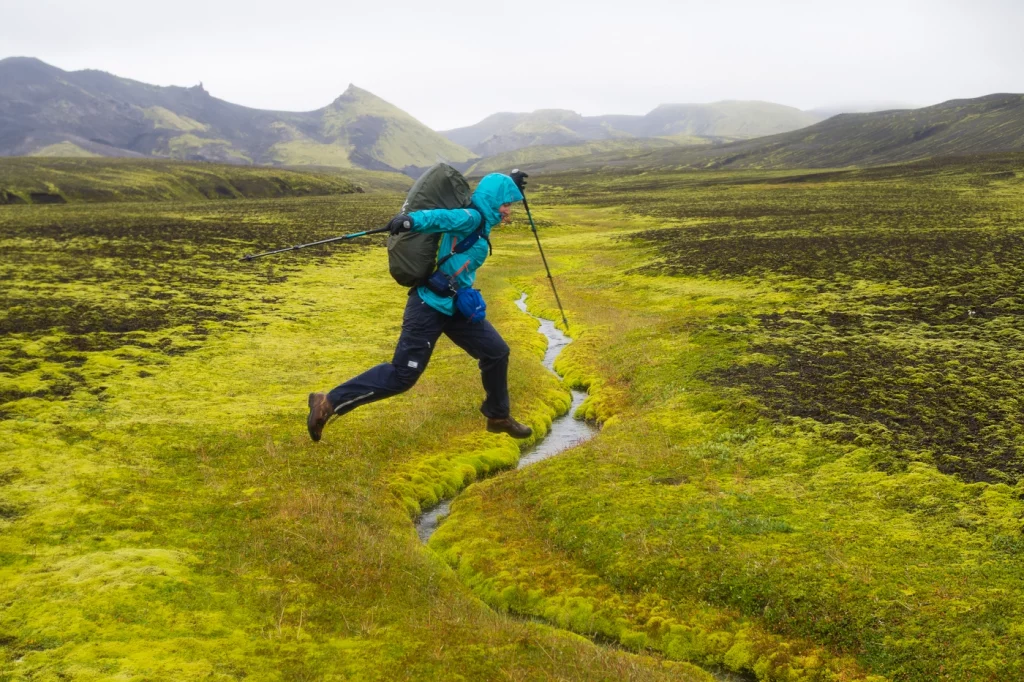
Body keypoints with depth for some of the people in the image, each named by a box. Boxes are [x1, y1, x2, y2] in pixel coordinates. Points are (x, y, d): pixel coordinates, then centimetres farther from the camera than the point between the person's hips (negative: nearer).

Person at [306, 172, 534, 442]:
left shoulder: (480, 224, 13)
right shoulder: (471, 218, -14)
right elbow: (443, 216, -33)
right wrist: (412, 220, -50)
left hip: (455, 307, 10)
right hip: (430, 307, -10)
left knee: (496, 351, 14)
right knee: (401, 376, -9)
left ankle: (498, 417, 31)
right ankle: (328, 403, -2)